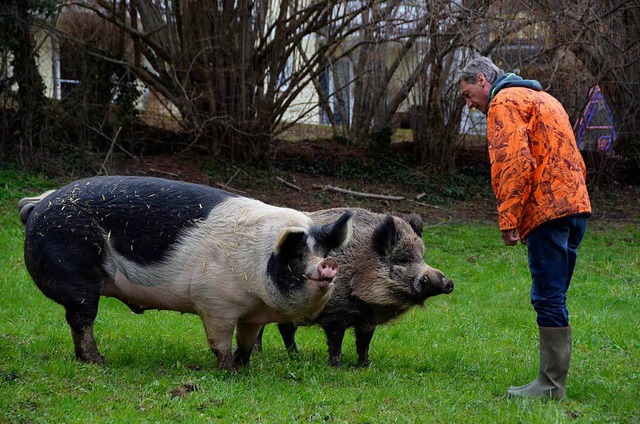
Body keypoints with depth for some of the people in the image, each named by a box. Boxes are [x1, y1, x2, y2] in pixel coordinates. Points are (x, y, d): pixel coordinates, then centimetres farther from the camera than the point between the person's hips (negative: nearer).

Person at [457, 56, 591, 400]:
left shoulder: (505, 102, -3)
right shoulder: (539, 97, 27)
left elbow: (515, 163, -16)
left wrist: (508, 219, -14)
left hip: (548, 209, -10)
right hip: (574, 203, 10)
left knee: (548, 298, -9)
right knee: (553, 298, 13)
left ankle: (551, 385, -9)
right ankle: (554, 379, 15)